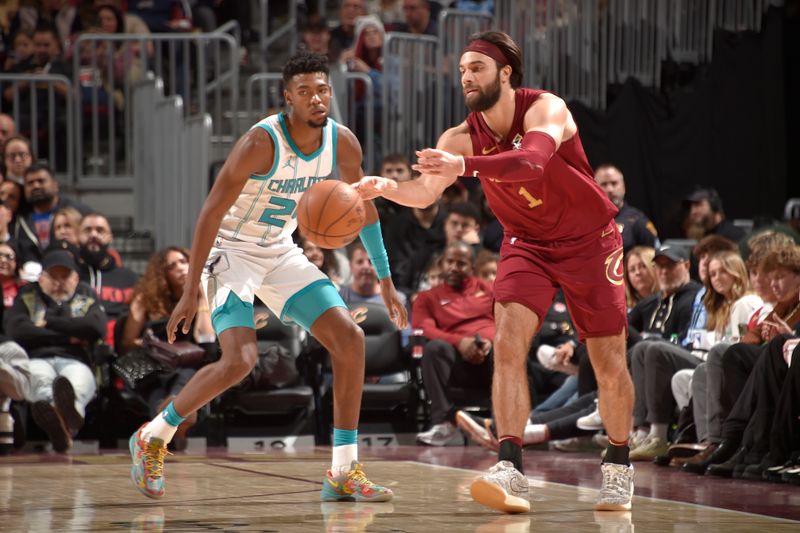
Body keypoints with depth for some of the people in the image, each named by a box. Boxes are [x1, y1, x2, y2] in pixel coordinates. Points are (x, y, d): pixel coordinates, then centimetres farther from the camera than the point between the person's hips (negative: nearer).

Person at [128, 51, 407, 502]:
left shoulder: (342, 143, -6)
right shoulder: (262, 143, -25)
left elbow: (363, 206, 10)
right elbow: (212, 212, -23)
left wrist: (385, 281, 12)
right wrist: (191, 291, -24)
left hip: (282, 253, 7)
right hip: (231, 250, -7)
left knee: (351, 338, -6)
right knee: (240, 360, -23)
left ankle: (345, 473, 0)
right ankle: (153, 437, 0)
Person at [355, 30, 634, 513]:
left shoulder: (546, 109, -25)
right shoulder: (463, 138, -12)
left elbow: (533, 160, -46)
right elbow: (426, 193, -24)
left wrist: (464, 165, -61)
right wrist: (387, 188, -47)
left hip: (589, 242, -3)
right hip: (527, 243, 3)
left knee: (609, 364, 2)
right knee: (507, 343, -19)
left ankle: (619, 468, 23)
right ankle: (511, 470, -24)